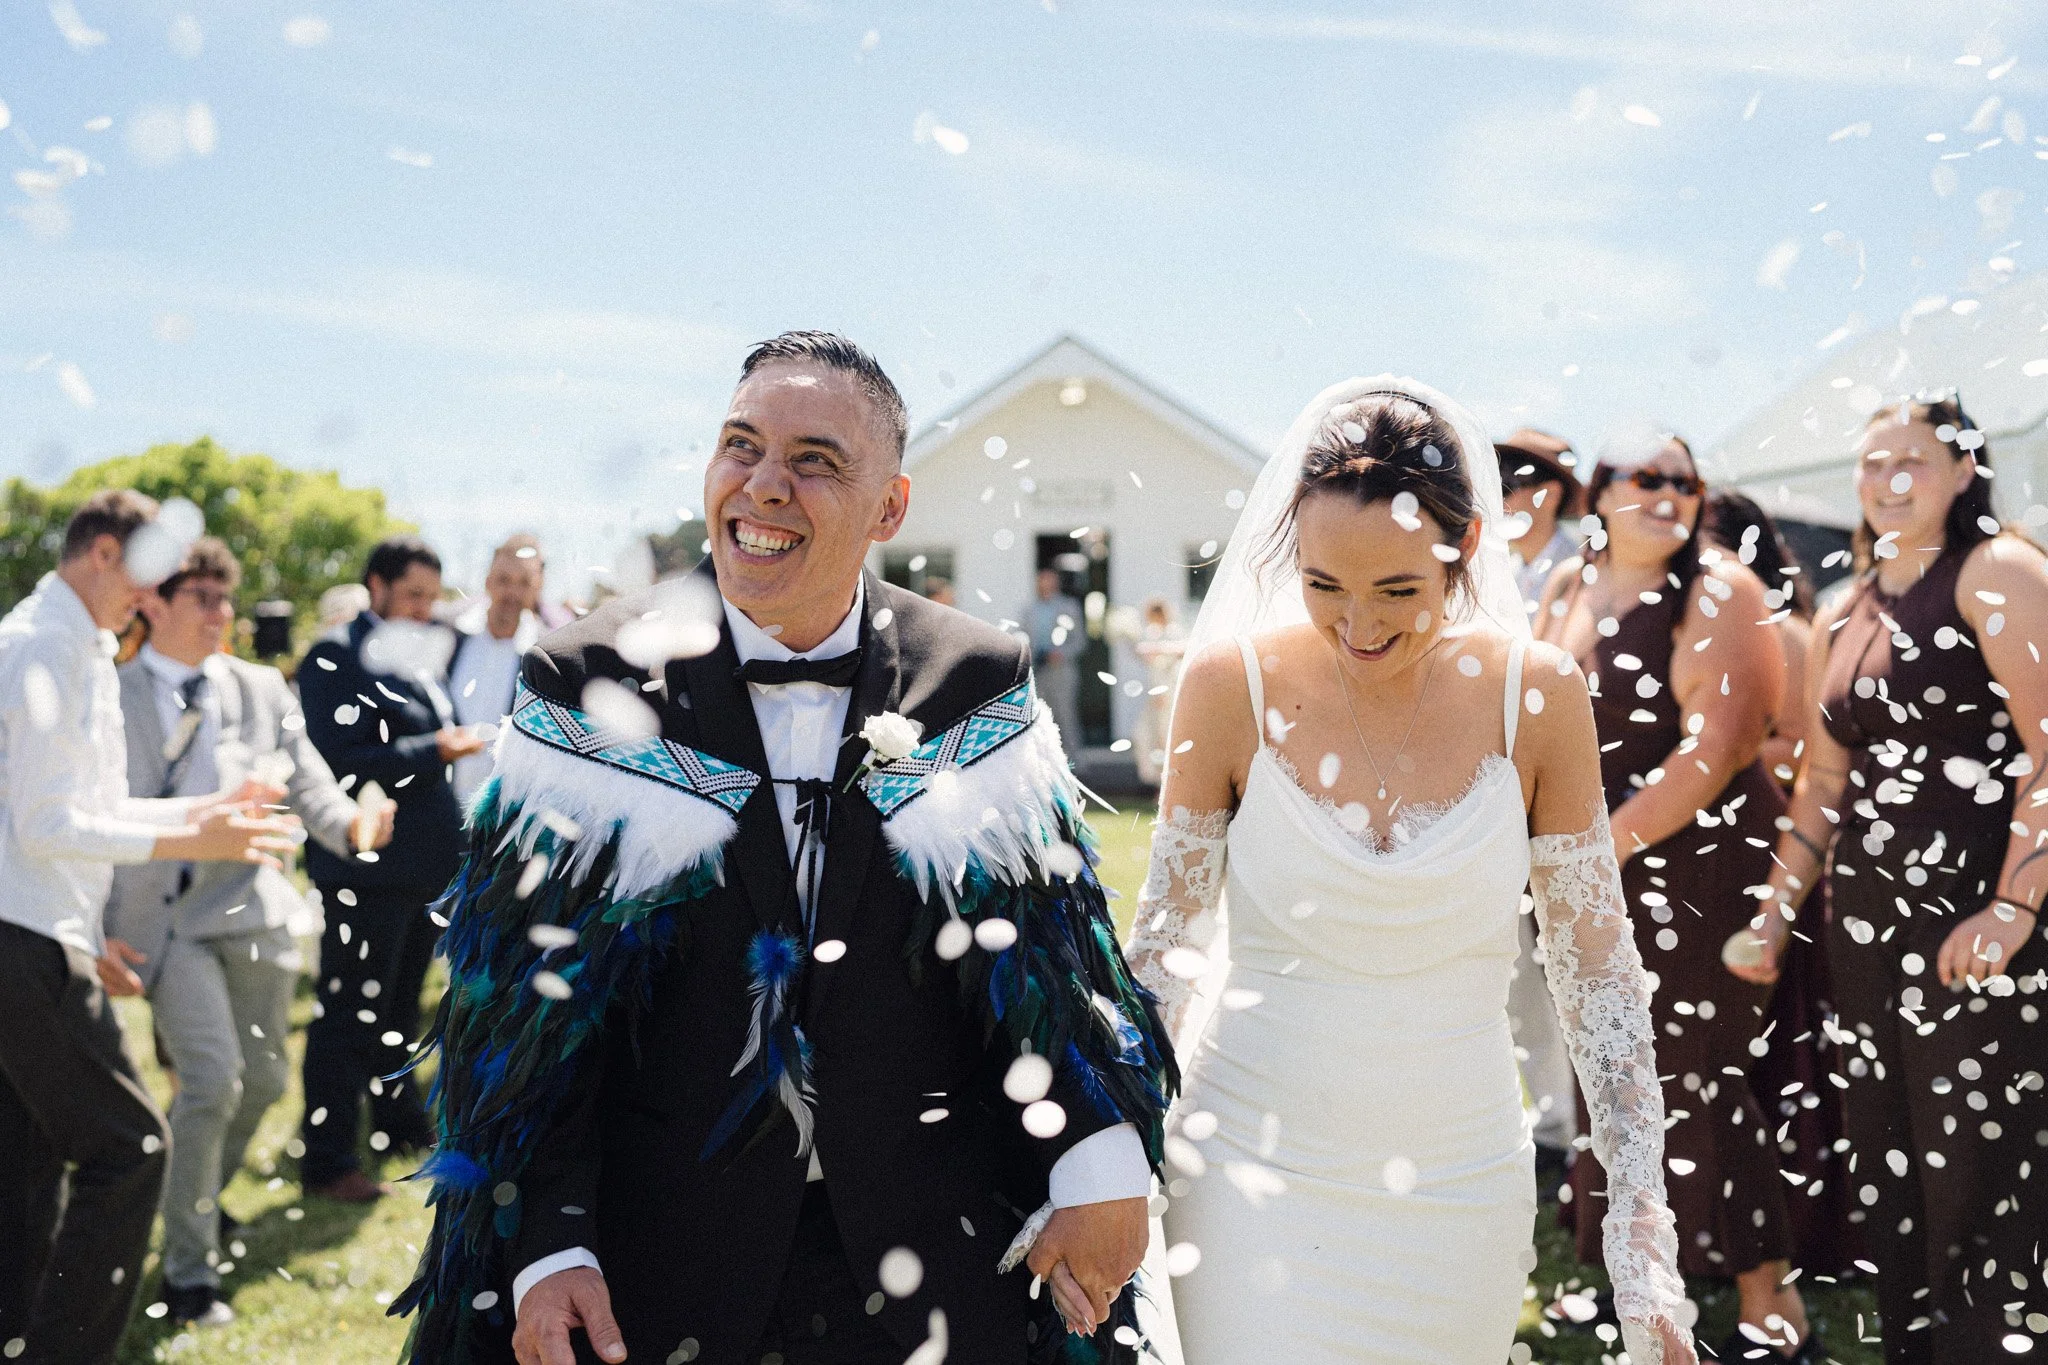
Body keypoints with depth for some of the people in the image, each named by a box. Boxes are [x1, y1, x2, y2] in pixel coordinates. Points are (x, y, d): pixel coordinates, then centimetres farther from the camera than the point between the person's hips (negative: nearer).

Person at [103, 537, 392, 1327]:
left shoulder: (263, 690, 11)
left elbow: (305, 785, 7)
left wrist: (350, 824, -16)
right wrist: (100, 928, -8)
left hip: (251, 907, 4)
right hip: (162, 916, -4)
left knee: (262, 1080, 11)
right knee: (212, 1080, -15)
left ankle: (202, 1197, 41)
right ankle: (188, 1269, 0)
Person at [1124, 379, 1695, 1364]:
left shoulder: (1536, 697, -7)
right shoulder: (1232, 683, -10)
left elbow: (1598, 967, -1)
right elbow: (1165, 940, 0)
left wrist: (1641, 1220, -5)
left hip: (1460, 1189, 1)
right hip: (1255, 1173, -1)